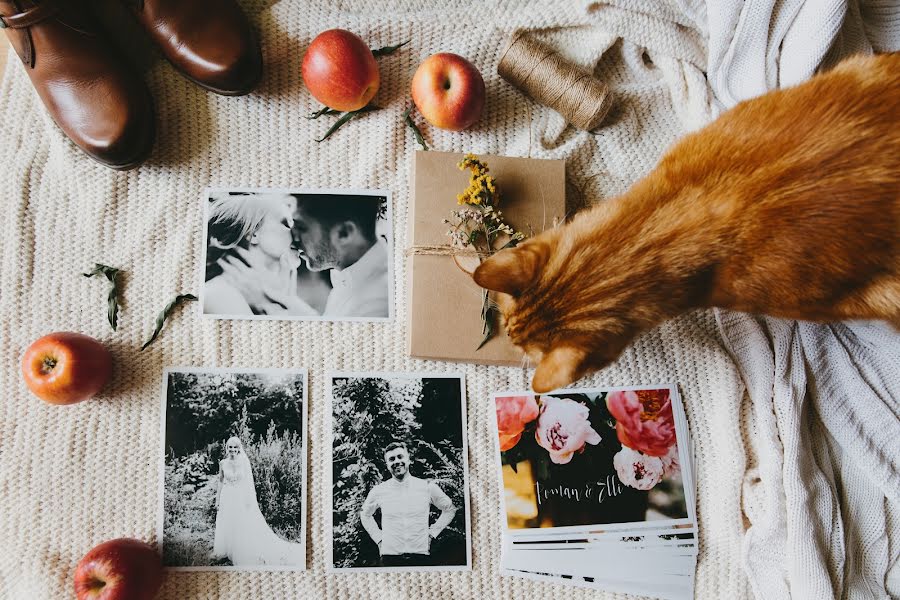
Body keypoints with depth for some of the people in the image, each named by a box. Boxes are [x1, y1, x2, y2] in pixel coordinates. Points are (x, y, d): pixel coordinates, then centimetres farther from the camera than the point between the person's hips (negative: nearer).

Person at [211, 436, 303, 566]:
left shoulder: (244, 461, -7)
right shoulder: (223, 463, 0)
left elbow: (249, 481, -6)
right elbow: (221, 481, 9)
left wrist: (249, 500, -9)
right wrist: (218, 499, 8)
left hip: (241, 497, -2)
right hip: (227, 497, 2)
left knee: (246, 528, 0)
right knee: (226, 526, 9)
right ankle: (224, 552, 27)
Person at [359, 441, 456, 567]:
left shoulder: (427, 487, -1)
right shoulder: (379, 491, 0)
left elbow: (449, 509, 13)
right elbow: (365, 514, 19)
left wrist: (432, 532, 5)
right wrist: (378, 537, 9)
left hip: (421, 556, 0)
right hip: (389, 557, 0)